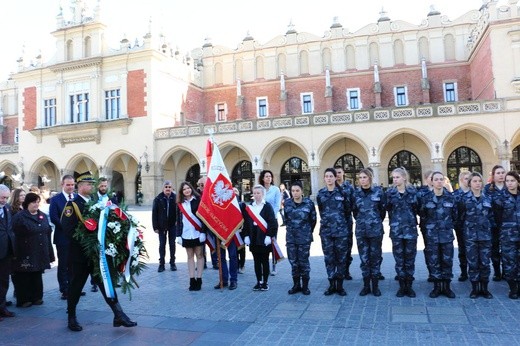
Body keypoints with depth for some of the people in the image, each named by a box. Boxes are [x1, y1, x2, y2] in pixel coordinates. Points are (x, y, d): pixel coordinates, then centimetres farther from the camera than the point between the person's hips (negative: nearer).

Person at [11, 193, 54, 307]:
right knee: (24, 277, 3)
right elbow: (15, 235, -11)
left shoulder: (43, 216, 12)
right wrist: (16, 253, -16)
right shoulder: (19, 217, -6)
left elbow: (48, 234, 13)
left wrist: (50, 252, 10)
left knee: (37, 276, 13)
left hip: (40, 254, 5)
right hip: (25, 254, -5)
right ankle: (24, 299, 14)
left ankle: (36, 297, 23)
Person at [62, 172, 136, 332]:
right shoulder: (72, 204, -10)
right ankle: (71, 317, 26)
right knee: (76, 285, 8)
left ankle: (118, 315, 4)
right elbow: (68, 229, -20)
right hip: (79, 254, -5)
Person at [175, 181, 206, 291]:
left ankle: (199, 280, 10)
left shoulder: (198, 200, -4)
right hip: (186, 234, 4)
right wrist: (178, 235, 4)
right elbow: (178, 220, 9)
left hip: (198, 233, -3)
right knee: (190, 256, 8)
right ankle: (192, 280, 13)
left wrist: (203, 232, -13)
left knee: (199, 255, 5)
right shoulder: (180, 203, 8)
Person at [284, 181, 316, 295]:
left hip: (304, 237, -3)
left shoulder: (309, 203, -6)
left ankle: (305, 286, 15)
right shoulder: (287, 203, 1)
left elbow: (313, 219, 3)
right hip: (291, 237, 3)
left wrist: (308, 231, 10)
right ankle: (296, 285, 20)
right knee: (293, 261, 8)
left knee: (304, 261, 2)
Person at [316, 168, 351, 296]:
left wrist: (341, 222, 7)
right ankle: (332, 284, 16)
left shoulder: (342, 193, -1)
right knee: (328, 257, 5)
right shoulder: (320, 194, 5)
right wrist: (327, 221, 12)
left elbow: (348, 210, 6)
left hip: (341, 230, -2)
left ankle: (340, 285, 15)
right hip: (326, 230, 2)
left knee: (341, 257, 4)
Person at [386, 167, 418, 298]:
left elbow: (417, 209, 4)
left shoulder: (413, 191, 1)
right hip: (396, 229, 0)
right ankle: (402, 286, 15)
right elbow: (388, 209, 0)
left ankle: (409, 285, 17)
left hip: (411, 228, 0)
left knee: (410, 257, 6)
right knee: (399, 258, 4)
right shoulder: (390, 192, 1)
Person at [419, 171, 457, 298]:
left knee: (447, 260, 5)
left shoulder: (450, 197, 1)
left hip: (447, 233, 1)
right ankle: (437, 286, 14)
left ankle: (447, 286, 16)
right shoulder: (426, 198, -3)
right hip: (432, 234, -1)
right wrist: (430, 225, 4)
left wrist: (449, 225, 7)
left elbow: (455, 215, 10)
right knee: (434, 261, 3)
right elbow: (422, 215, 5)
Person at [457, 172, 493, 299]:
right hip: (470, 236, -2)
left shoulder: (487, 198, 6)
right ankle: (474, 288, 14)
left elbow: (491, 216, 13)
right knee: (473, 263, 3)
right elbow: (461, 217, 1)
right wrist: (467, 228, 0)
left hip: (485, 235, 2)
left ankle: (484, 288, 17)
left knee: (485, 263, 4)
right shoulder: (464, 198, -2)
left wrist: (488, 227, 6)